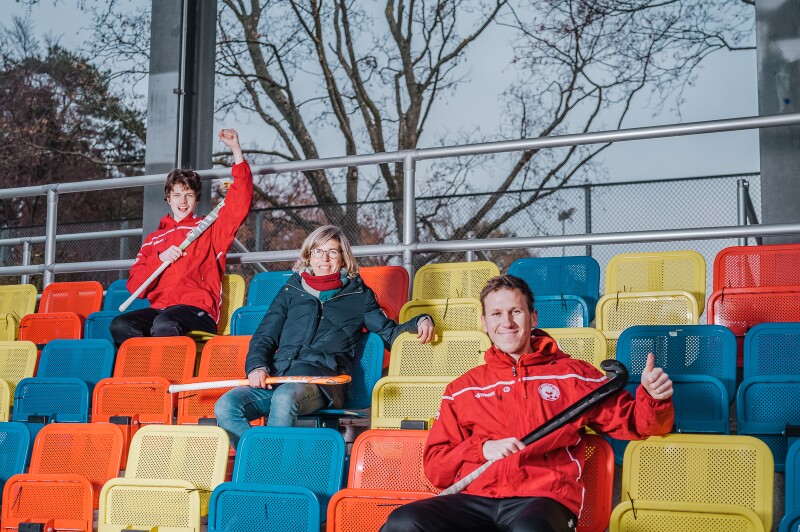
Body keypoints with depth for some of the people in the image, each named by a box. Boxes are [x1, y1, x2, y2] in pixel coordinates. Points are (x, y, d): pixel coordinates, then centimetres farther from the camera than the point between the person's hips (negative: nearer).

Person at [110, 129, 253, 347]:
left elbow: (240, 202, 2)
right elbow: (135, 286, 17)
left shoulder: (210, 229, 18)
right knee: (120, 325, -28)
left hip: (198, 312, -4)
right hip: (159, 309, 4)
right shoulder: (154, 239, 27)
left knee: (164, 324, -38)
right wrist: (160, 258, -1)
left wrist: (236, 149, -4)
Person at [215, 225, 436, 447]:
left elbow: (391, 333, 21)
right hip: (277, 375, 3)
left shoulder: (358, 295, 24)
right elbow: (264, 336, 22)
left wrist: (420, 322, 0)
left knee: (284, 397, -39)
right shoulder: (291, 291, 28)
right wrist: (257, 366, 1)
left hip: (323, 378, -3)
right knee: (225, 407, -25)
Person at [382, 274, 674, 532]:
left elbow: (632, 422, 16)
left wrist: (654, 399, -6)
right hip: (474, 499, 2)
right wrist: (482, 448, -2)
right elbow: (434, 467, 17)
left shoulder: (574, 375, 18)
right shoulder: (462, 389, 21)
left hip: (543, 499, -2)